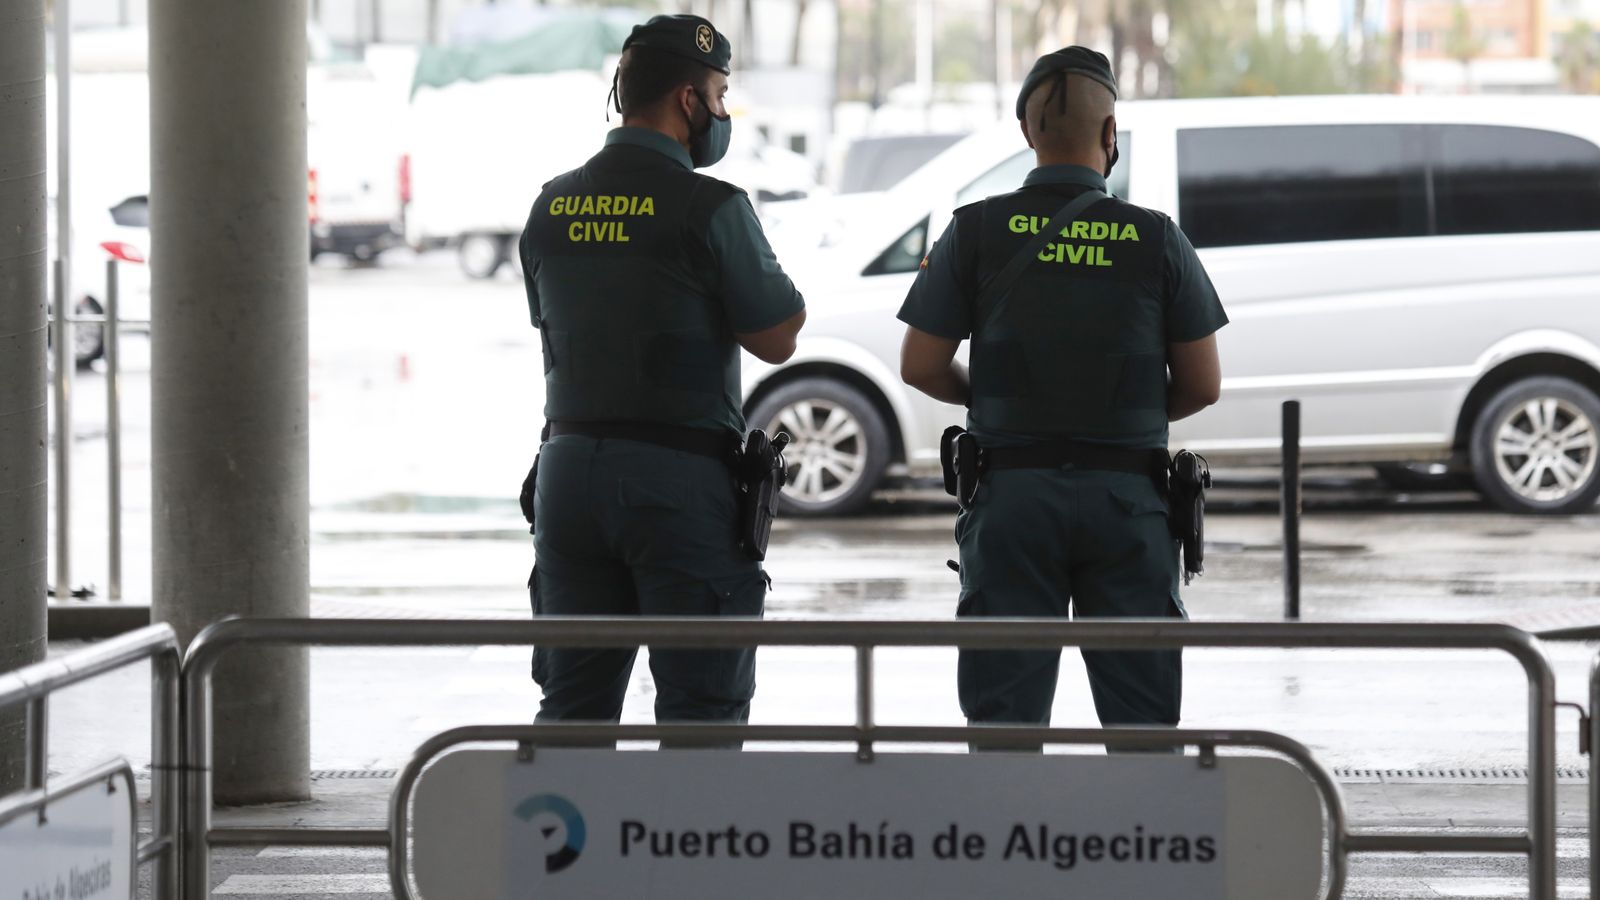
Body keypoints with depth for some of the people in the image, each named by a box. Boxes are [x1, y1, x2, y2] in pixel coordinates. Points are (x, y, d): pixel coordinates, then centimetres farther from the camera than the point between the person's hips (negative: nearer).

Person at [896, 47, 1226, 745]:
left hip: (1014, 493, 0)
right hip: (1127, 496, 0)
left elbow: (921, 367, -1)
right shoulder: (1156, 240, -2)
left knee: (1004, 713, 3)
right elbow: (1202, 385, 1)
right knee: (1140, 714, 6)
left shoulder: (978, 231, -3)